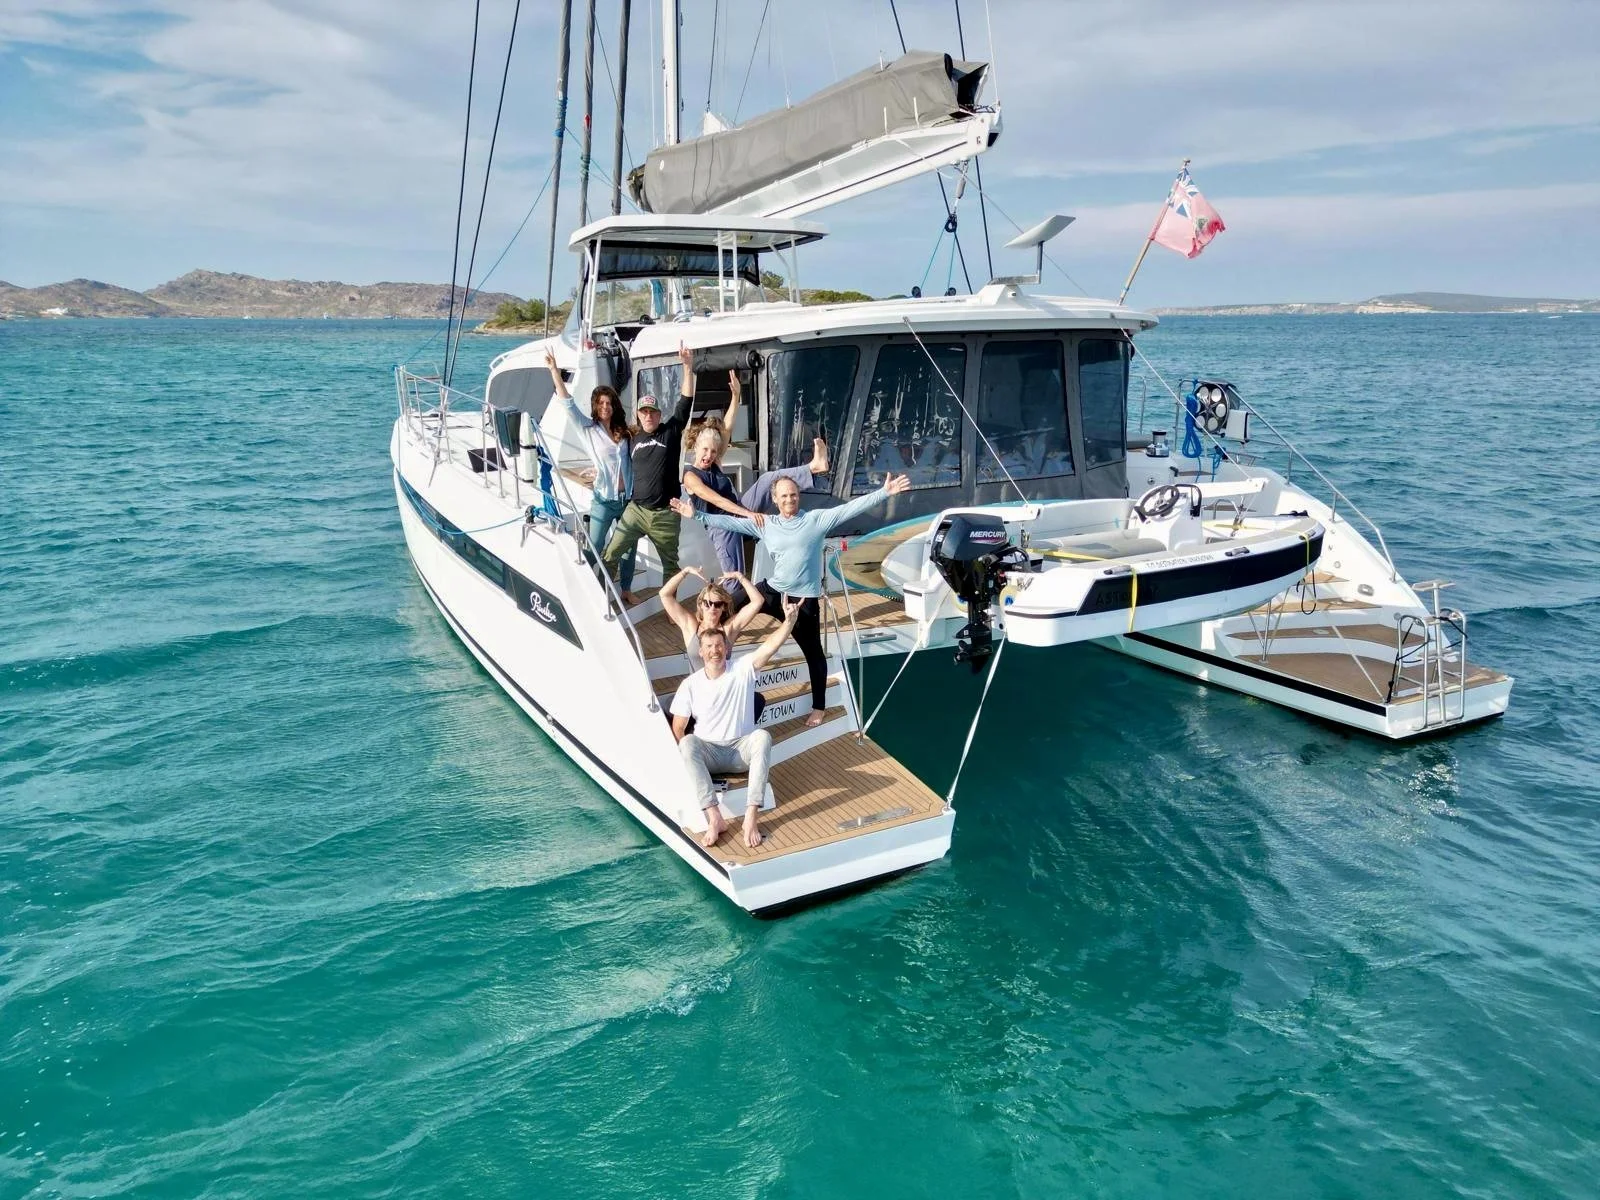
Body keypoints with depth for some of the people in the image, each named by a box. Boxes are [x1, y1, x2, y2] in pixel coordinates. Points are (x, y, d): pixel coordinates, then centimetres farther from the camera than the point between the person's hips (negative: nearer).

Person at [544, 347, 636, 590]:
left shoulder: (624, 431, 8)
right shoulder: (589, 429, -2)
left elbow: (634, 461, 12)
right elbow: (568, 404, -11)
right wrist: (555, 371, -18)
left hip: (628, 498, 3)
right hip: (603, 500, -3)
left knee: (628, 548, 13)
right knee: (594, 549, 0)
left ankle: (626, 590, 28)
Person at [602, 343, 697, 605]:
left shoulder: (671, 432, -1)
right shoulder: (633, 438, 8)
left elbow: (686, 402, -8)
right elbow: (625, 466, 24)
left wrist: (687, 367, -15)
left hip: (665, 514, -2)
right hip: (635, 509, 3)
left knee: (670, 563, 10)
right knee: (611, 554, -5)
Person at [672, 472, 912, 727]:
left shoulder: (817, 519, -7)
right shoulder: (765, 524, 4)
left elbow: (851, 507, -14)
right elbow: (731, 521, 4)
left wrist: (884, 493, -22)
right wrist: (697, 515, 0)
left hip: (804, 599, -3)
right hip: (772, 590, 3)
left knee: (813, 653, 7)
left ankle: (818, 707, 22)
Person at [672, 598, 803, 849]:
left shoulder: (742, 669, -4)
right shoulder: (690, 685, -2)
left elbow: (770, 646, -23)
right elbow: (678, 729, 1)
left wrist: (789, 621, -41)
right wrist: (689, 760, -17)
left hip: (742, 749, 0)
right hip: (708, 752, 0)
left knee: (762, 736, -34)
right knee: (688, 742, -34)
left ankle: (751, 817, -41)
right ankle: (715, 818, -41)